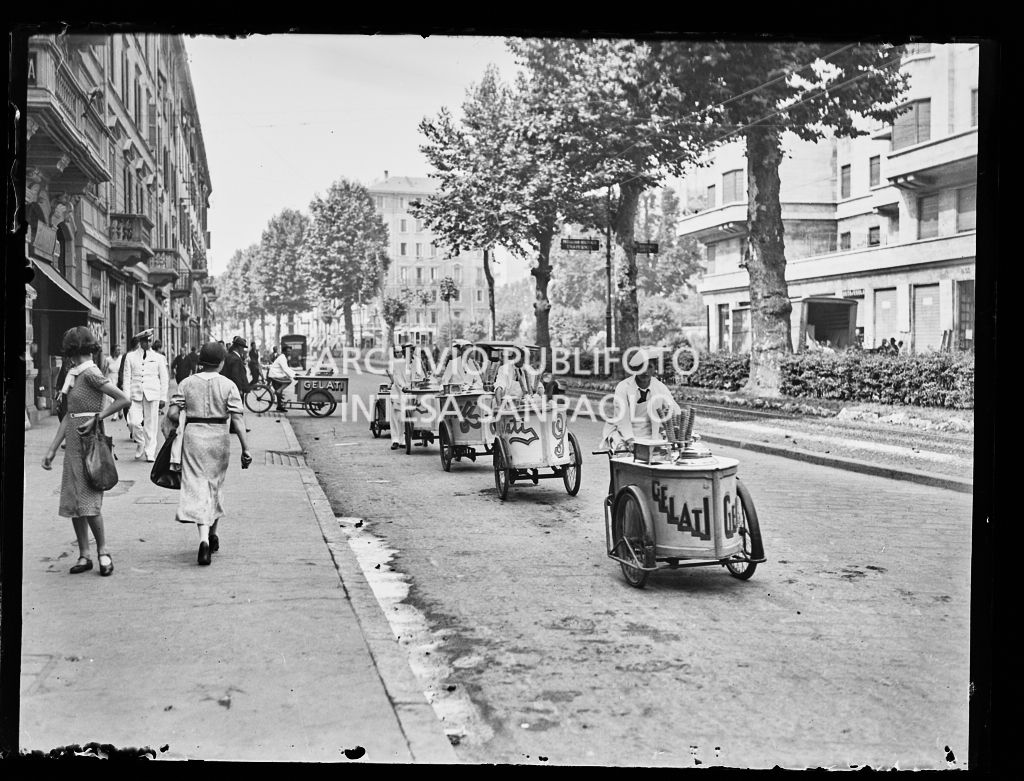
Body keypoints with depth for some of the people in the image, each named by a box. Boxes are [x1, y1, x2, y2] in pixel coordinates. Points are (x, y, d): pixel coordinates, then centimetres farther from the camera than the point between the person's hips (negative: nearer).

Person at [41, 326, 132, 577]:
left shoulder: (90, 373, -12)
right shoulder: (74, 375, 13)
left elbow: (124, 400, -18)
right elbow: (68, 416, 14)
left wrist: (96, 418, -15)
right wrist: (52, 450, 13)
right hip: (73, 443, 8)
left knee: (88, 500, -7)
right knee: (72, 502, 8)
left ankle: (103, 551, 8)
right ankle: (84, 555, 15)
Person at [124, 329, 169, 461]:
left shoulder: (159, 358, 8)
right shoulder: (130, 357, 9)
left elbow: (164, 379, 9)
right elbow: (127, 377, 7)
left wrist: (163, 398, 4)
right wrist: (126, 395, -3)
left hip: (152, 395, 0)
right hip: (135, 394, 0)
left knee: (151, 424, -1)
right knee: (134, 422, -13)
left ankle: (150, 452, 10)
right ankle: (140, 443, 15)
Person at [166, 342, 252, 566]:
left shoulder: (187, 383, 2)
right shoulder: (228, 385, -2)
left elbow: (172, 413, -4)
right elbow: (237, 419, -10)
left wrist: (178, 425, 18)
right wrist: (245, 448, -10)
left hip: (193, 436, 0)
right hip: (219, 437, 0)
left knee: (197, 485, -2)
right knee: (215, 485, 18)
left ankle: (204, 539, -19)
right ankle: (212, 534, 32)